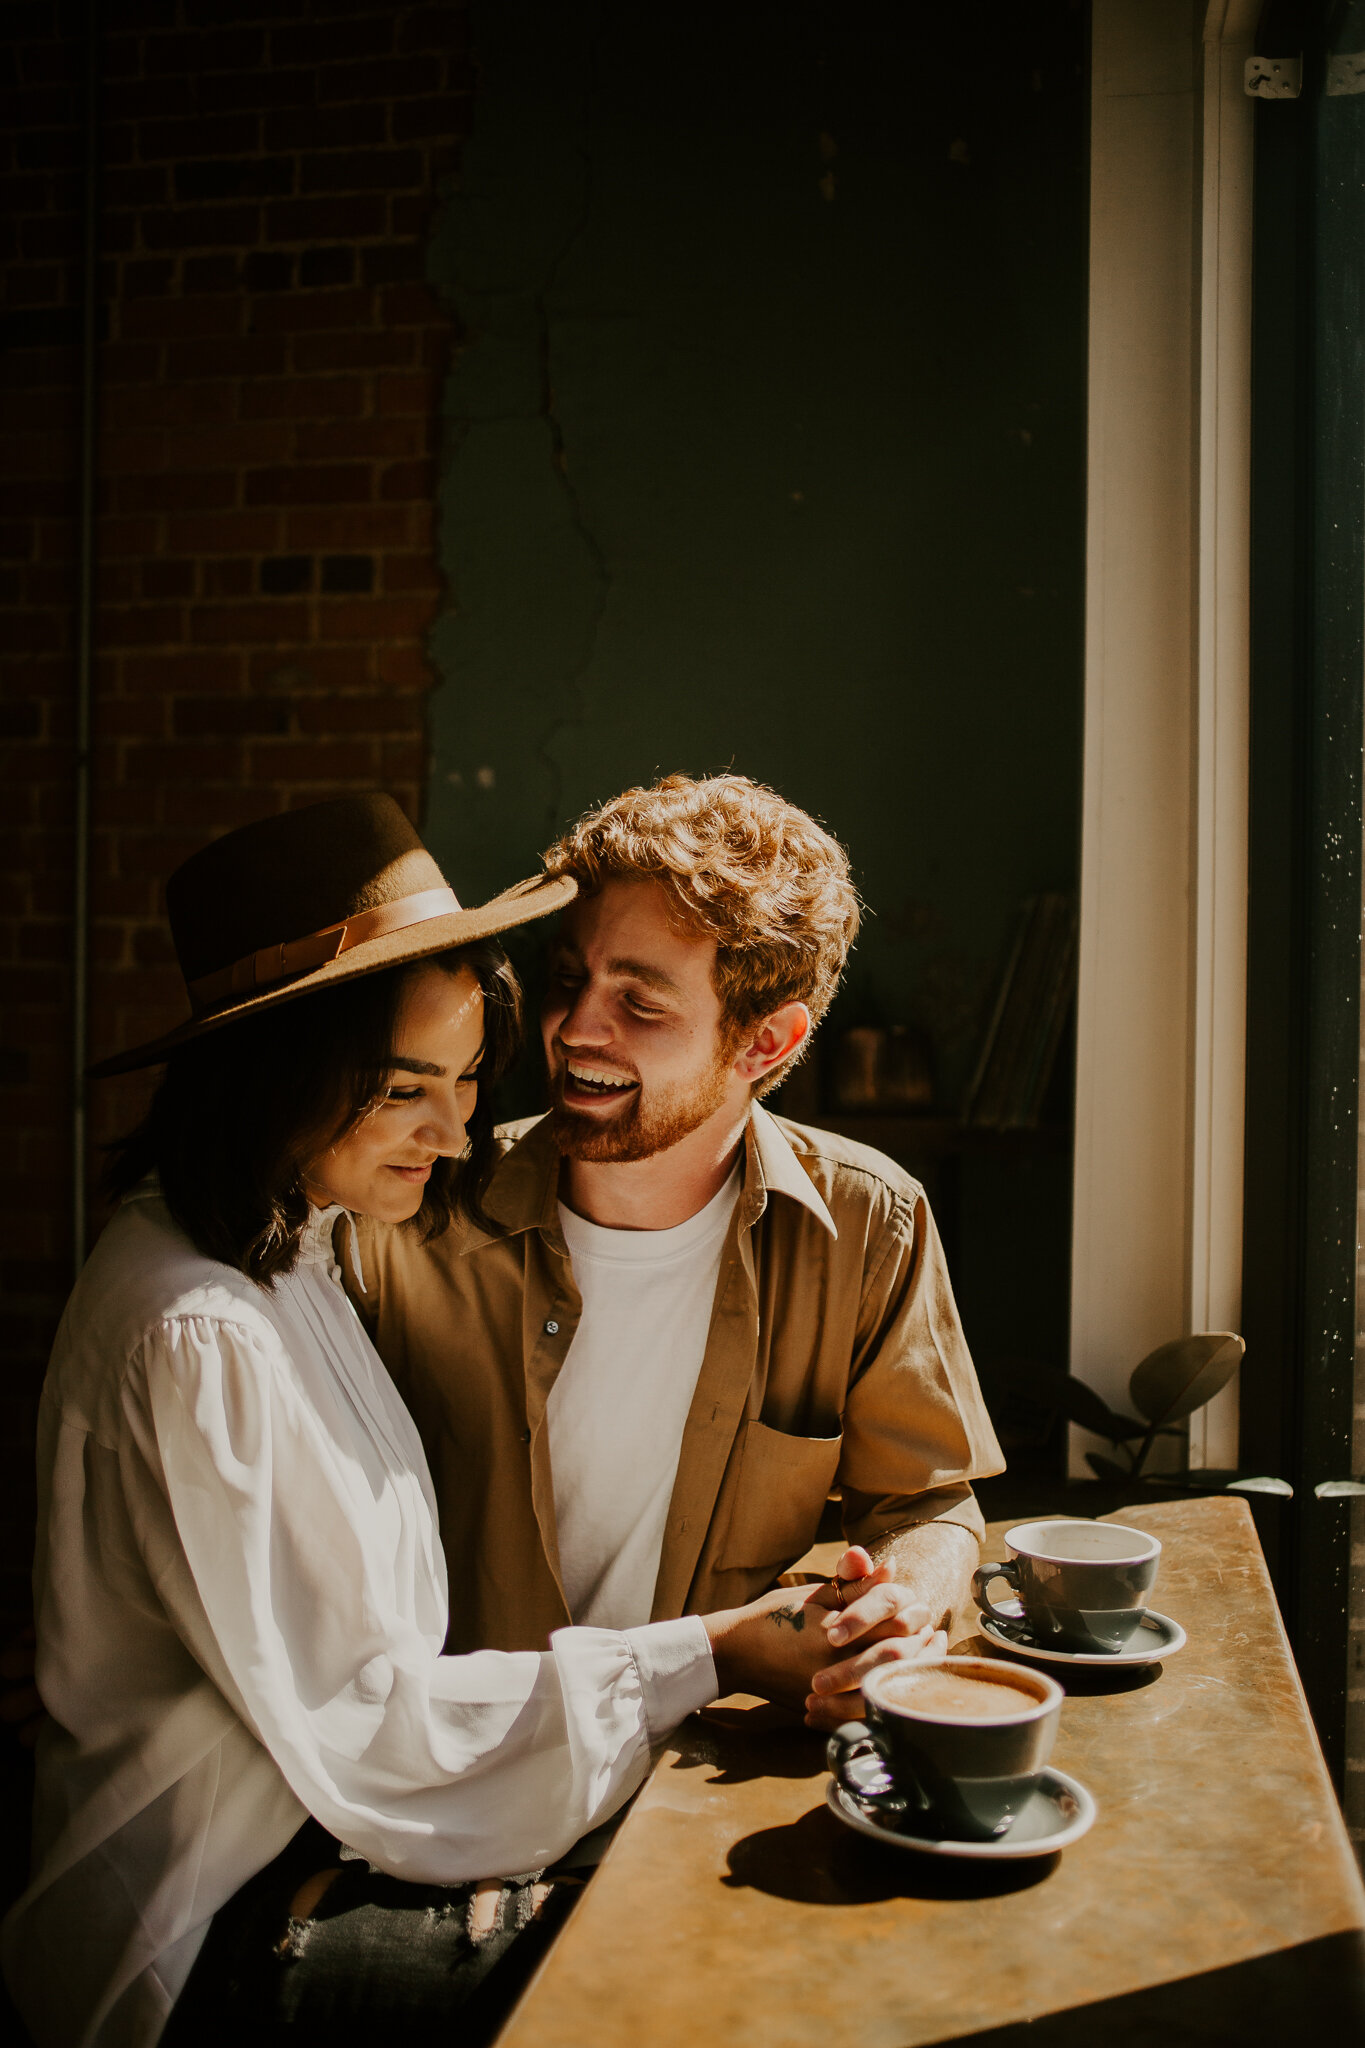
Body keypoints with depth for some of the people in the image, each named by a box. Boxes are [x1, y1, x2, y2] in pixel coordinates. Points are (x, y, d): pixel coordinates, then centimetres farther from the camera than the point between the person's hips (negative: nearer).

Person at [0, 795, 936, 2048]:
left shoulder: (287, 1253, 7)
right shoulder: (193, 1338, -23)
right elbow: (353, 1720, -20)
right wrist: (704, 1658, -18)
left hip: (329, 1836, 8)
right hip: (233, 1932, -8)